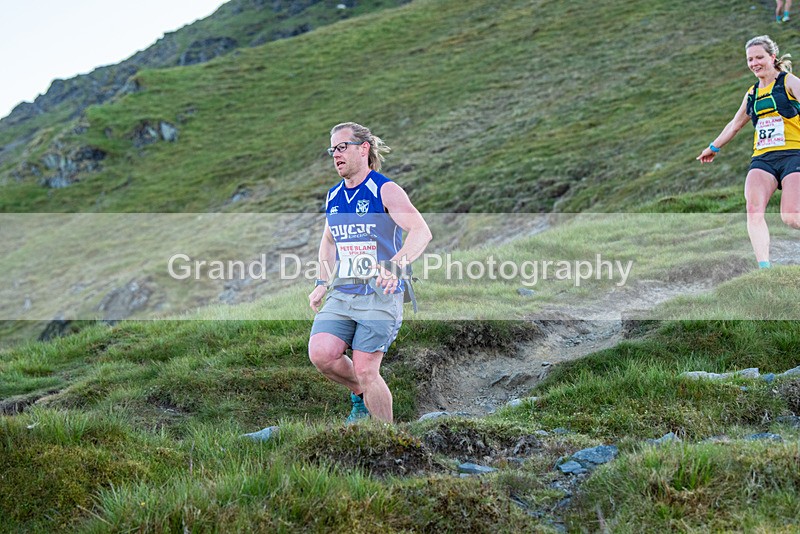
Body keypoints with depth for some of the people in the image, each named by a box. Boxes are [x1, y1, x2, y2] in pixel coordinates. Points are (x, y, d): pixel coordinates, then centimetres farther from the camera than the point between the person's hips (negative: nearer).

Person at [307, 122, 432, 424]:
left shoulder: (386, 191, -7)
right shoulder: (333, 197, 13)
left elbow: (421, 232, -22)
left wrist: (396, 266, -38)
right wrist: (323, 283, 19)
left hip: (380, 296, -6)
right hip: (342, 294, 6)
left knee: (365, 370, -10)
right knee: (320, 354, -13)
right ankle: (360, 394, 17)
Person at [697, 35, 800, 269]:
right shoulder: (752, 94, 22)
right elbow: (735, 124, 37)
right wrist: (714, 147, 48)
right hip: (762, 158, 5)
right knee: (754, 209, -21)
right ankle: (764, 267, -25)